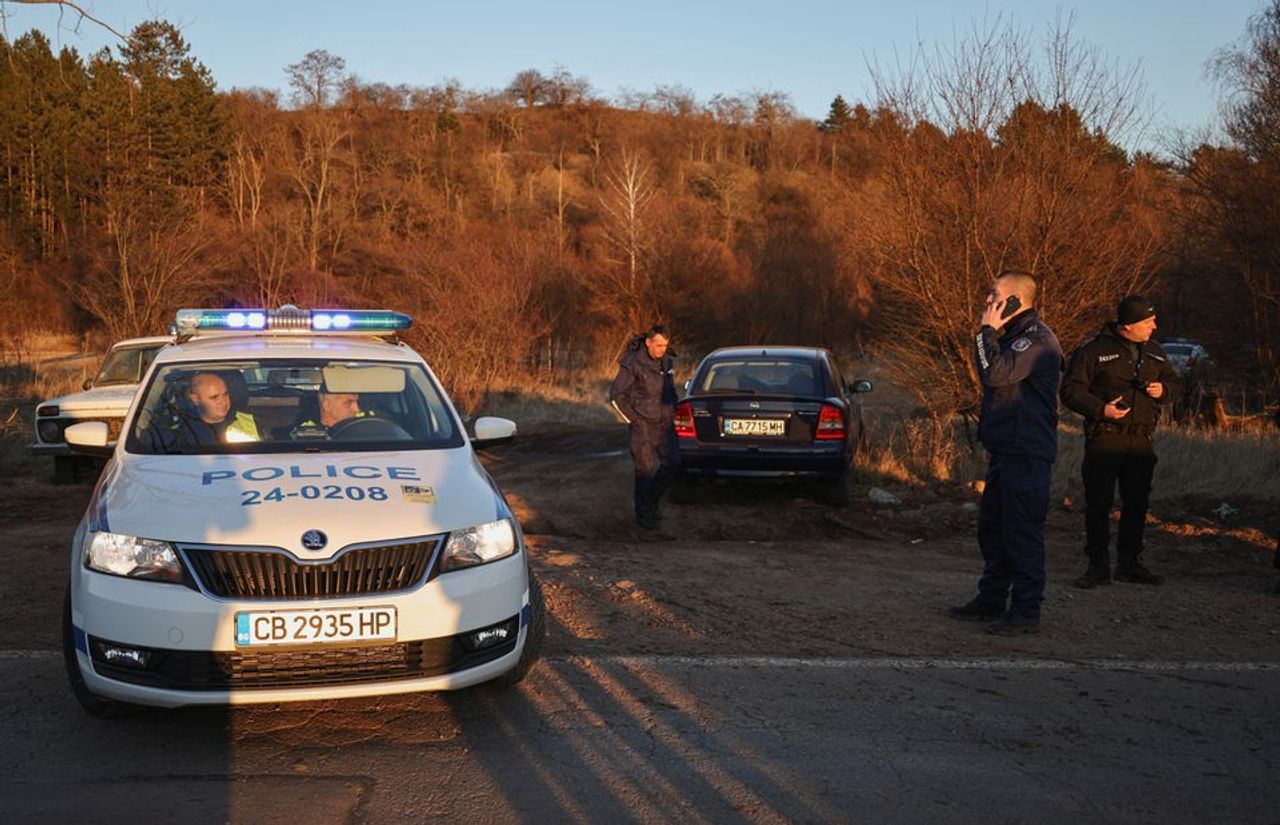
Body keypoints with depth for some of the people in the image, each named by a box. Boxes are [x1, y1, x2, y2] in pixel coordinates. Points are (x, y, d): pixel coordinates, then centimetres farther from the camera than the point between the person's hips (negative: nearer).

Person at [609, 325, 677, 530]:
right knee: (645, 470, -3)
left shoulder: (666, 362, 6)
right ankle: (644, 514, 9)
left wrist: (672, 413, 13)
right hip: (644, 426, -6)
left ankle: (652, 503, 27)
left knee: (669, 466, 6)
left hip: (665, 424, 6)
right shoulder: (633, 363, -14)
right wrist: (633, 420, -8)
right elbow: (616, 395, -10)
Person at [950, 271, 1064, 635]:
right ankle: (992, 600, 26)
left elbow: (996, 373, -25)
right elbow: (990, 376, 23)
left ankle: (1026, 611, 1)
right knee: (992, 528, 16)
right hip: (1005, 451, 11)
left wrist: (987, 331, -17)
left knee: (1022, 532, -6)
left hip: (1027, 454, -11)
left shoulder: (1037, 339, -15)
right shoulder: (1015, 335, 18)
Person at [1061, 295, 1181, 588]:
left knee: (1137, 504, 9)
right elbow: (1071, 390, -6)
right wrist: (1100, 410, -19)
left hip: (1141, 440, 5)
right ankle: (1098, 566, 6)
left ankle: (1129, 563, 21)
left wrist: (1163, 390, -1)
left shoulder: (1154, 352, 13)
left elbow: (1174, 384, 23)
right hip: (1104, 439, -5)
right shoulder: (1093, 350, -5)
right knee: (1098, 504, -2)